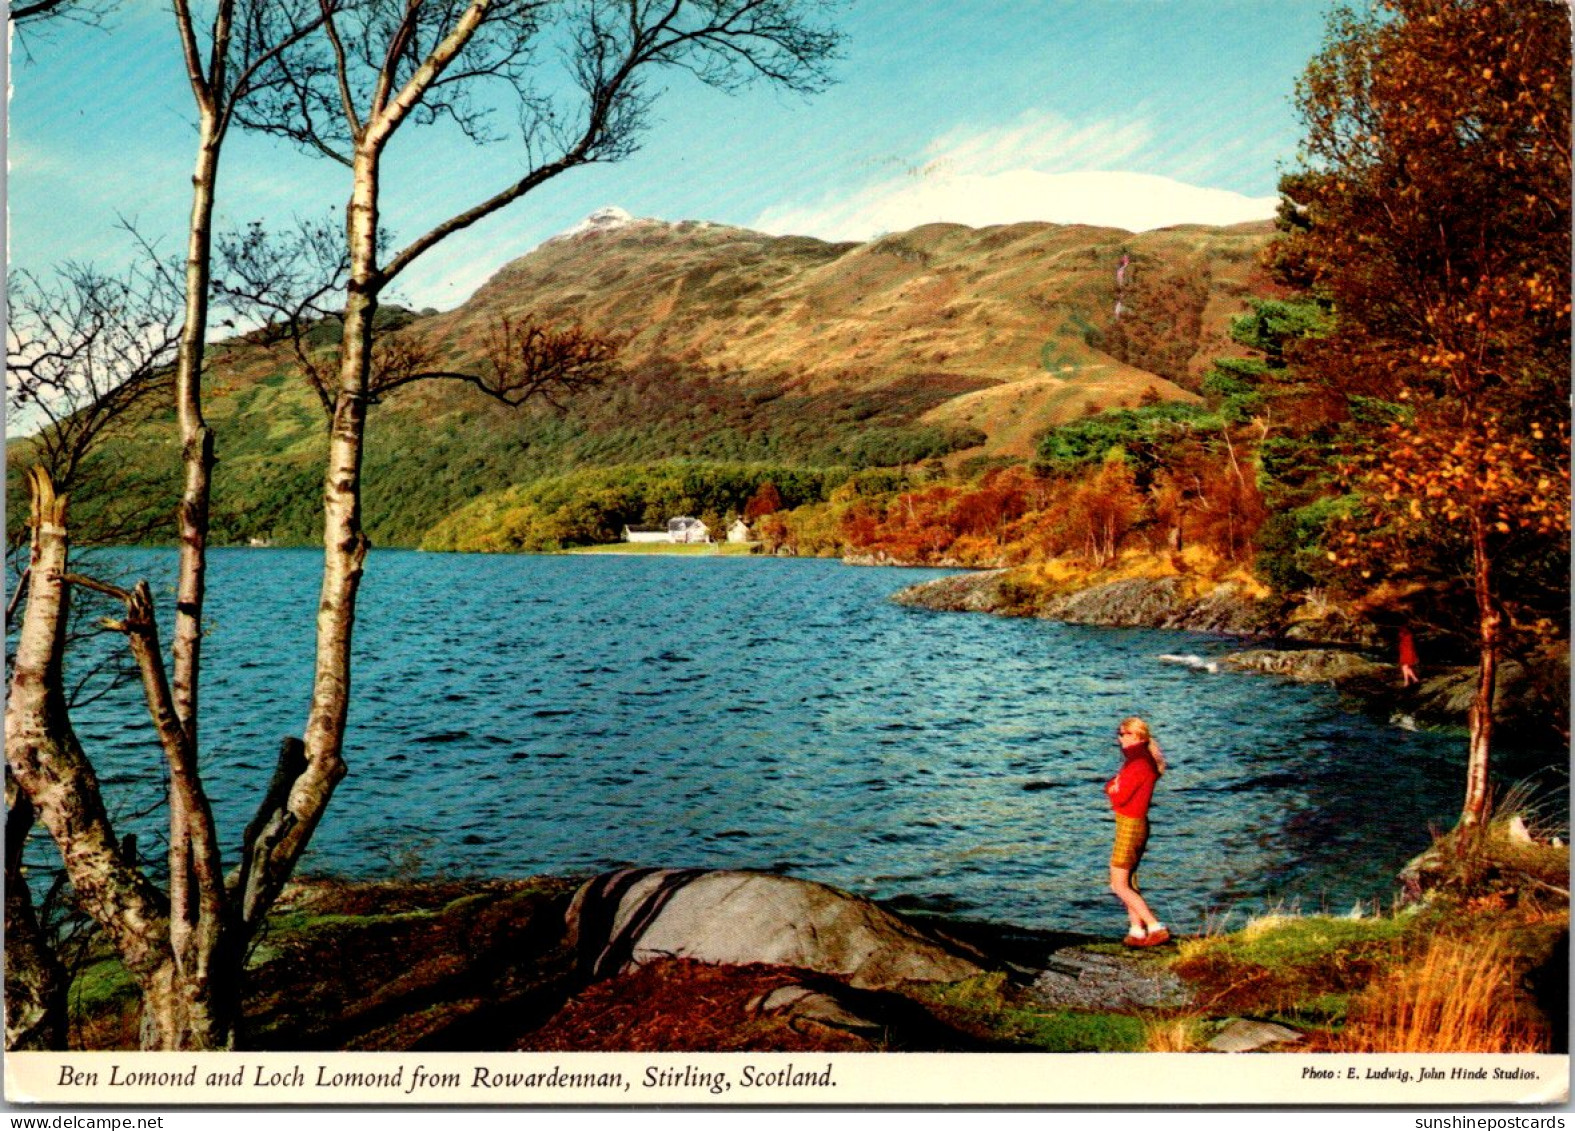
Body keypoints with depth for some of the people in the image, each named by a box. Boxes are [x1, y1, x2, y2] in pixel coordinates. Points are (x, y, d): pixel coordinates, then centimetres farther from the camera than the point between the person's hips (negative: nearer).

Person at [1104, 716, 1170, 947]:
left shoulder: (1138, 765, -22)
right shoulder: (1143, 760, 9)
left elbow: (1118, 798, -21)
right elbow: (1111, 786, 13)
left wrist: (1113, 789, -3)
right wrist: (1115, 786, -6)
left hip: (1129, 827, -10)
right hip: (1138, 824, 10)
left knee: (1119, 885, -3)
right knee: (1126, 881, 17)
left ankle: (1156, 928, -6)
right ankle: (1137, 930, 20)